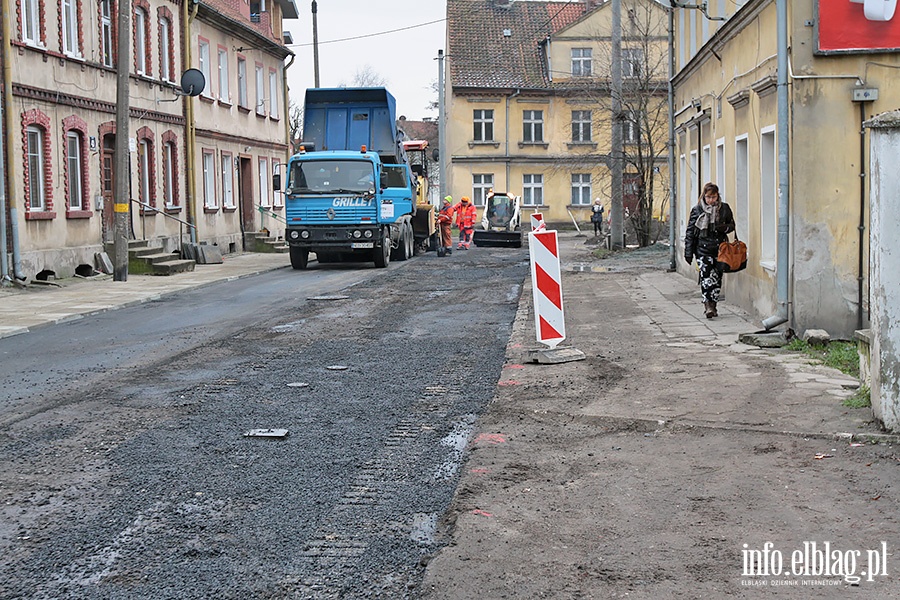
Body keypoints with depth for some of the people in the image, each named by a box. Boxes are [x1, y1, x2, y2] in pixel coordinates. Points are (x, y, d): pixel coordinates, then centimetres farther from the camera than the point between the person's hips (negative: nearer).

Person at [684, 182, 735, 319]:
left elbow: (732, 224, 18)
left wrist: (725, 228, -7)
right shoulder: (697, 210, 0)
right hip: (703, 248, -3)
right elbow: (690, 232, 3)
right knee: (707, 275, -16)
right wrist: (688, 252, -1)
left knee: (717, 277, 5)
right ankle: (708, 304, -17)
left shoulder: (724, 209, 5)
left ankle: (713, 305, 17)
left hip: (719, 248, 3)